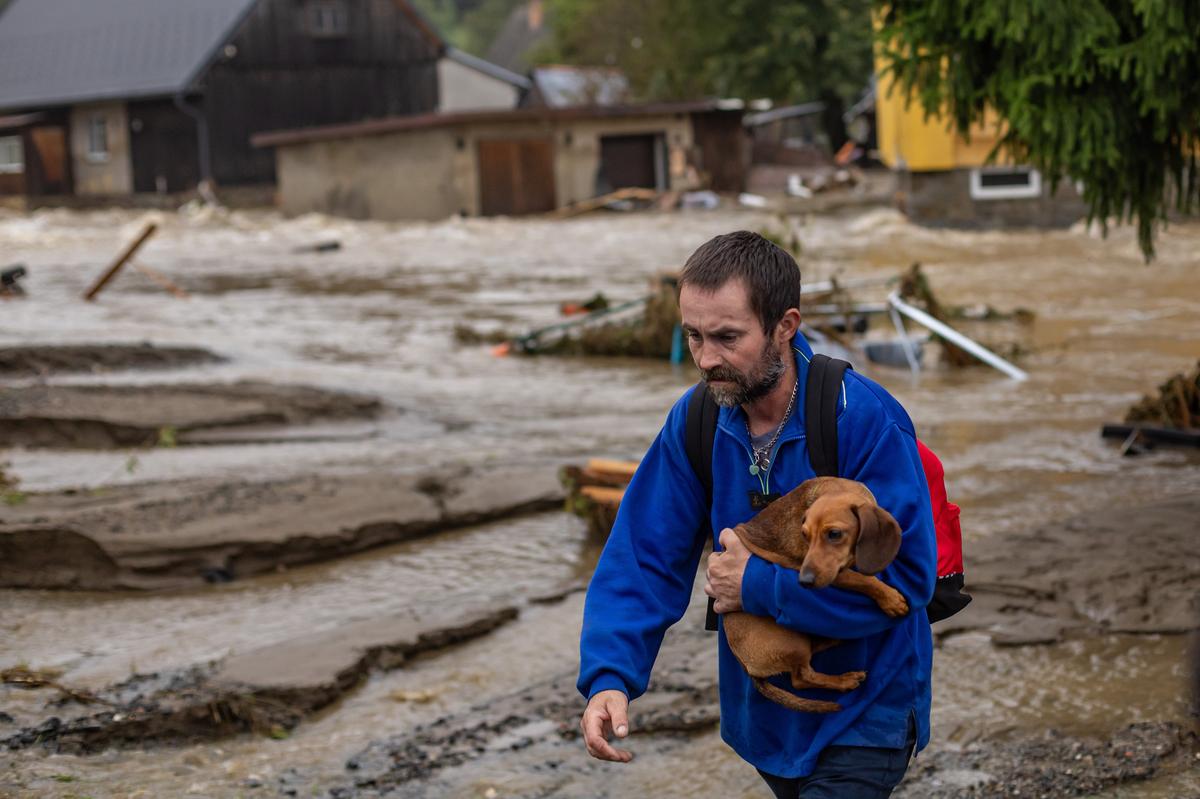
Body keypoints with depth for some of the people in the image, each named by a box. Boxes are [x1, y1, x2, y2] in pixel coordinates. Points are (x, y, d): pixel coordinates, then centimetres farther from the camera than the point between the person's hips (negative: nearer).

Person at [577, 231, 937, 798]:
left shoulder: (866, 420, -24)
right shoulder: (696, 420, -8)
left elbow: (905, 579, -28)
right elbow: (645, 559, -8)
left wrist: (758, 585, -24)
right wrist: (609, 678, -23)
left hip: (860, 718, -5)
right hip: (760, 708, 5)